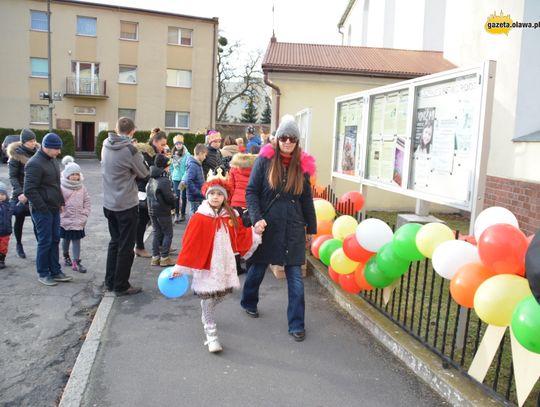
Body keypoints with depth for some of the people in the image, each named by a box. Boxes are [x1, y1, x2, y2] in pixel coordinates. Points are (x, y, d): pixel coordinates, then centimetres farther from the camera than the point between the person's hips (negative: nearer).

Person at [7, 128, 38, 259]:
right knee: (19, 220, 9)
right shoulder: (16, 155, -10)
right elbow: (12, 177, -10)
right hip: (22, 194, -3)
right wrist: (19, 193, -20)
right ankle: (19, 245, 27)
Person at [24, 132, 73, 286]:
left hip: (54, 208, 9)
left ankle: (55, 271, 20)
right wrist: (43, 208, -18)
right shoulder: (35, 164, -17)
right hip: (42, 210, -8)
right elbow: (29, 190, -20)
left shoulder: (52, 160, 11)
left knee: (55, 240, 12)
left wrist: (60, 202, 14)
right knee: (45, 242, 0)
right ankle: (43, 274, 13)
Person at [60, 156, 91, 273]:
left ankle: (76, 262, 4)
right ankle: (66, 256, 34)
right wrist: (60, 216, -13)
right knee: (66, 239, 11)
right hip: (65, 220, -3)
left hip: (78, 221, 3)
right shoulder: (61, 187, -9)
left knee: (76, 240, 1)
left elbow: (86, 201, 8)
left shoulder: (82, 188, 4)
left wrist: (84, 215, 1)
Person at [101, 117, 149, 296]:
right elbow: (144, 174, -7)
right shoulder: (130, 150, -18)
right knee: (126, 246, 4)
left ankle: (109, 281, 26)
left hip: (109, 203, 7)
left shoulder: (106, 146, 3)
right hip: (127, 205, -7)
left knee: (115, 242, 19)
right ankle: (121, 286, 12)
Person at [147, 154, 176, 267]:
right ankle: (164, 258, 4)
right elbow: (169, 197, -17)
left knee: (157, 233, 14)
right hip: (163, 210, -7)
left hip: (152, 209, 8)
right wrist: (173, 204, 1)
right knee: (168, 234, 4)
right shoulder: (164, 180, -19)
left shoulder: (151, 178, 6)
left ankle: (155, 257, 17)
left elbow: (148, 193, 13)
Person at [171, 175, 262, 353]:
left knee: (223, 293, 16)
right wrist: (180, 267, -12)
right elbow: (189, 244, -12)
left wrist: (255, 231, -4)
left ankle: (206, 316, 47)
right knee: (208, 297, 0)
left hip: (226, 264, 5)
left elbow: (240, 238, 9)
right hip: (206, 265, -5)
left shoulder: (231, 216, 2)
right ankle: (211, 334, 14)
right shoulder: (199, 218, -12)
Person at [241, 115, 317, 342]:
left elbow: (307, 200, 10)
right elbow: (251, 191, -5)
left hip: (293, 228, 2)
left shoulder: (302, 165, 3)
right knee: (259, 267, 16)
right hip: (267, 225, -1)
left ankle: (296, 325, 14)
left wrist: (311, 229, 12)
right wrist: (257, 218, -17)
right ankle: (249, 302, 44)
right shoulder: (265, 160, -5)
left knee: (295, 276, 2)